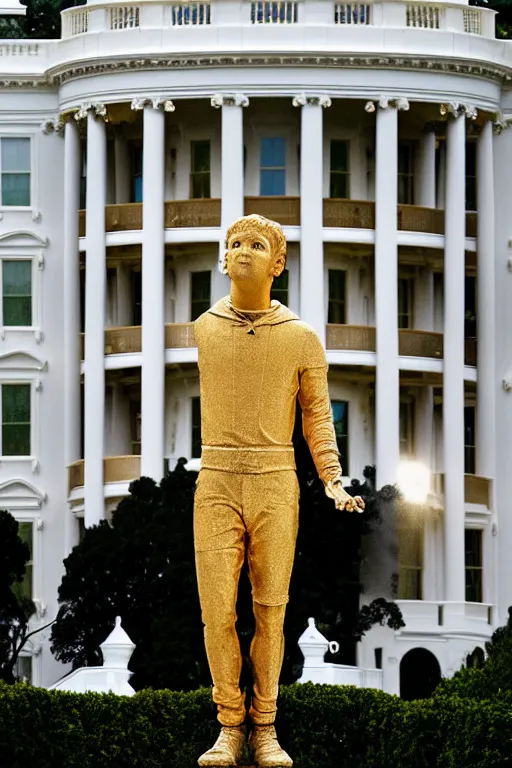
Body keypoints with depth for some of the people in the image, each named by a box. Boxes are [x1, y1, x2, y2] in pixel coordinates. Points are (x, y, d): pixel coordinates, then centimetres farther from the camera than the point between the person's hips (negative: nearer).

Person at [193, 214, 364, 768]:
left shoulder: (302, 338, 5)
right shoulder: (197, 331, 6)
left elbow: (317, 415, 10)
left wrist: (334, 482, -2)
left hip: (276, 484, 0)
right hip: (215, 483, 0)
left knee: (270, 609, 2)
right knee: (217, 610, -6)